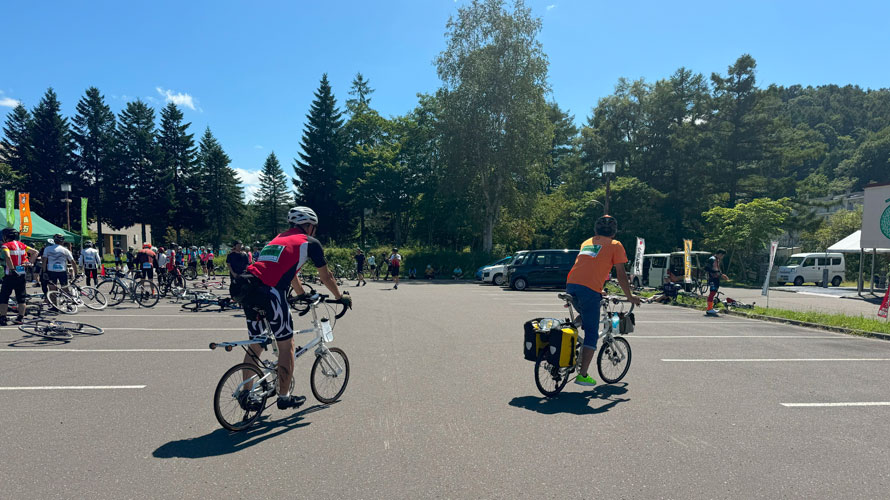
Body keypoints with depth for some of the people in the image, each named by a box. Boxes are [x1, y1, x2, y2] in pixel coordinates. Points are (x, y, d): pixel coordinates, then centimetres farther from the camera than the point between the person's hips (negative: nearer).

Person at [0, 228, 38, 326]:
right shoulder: (21, 245, 9)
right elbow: (35, 252, 11)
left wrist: (12, 269, -21)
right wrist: (29, 262, 9)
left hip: (11, 275, -5)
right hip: (22, 274, 5)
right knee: (21, 297, 10)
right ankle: (21, 318, 11)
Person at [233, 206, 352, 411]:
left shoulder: (278, 239, 29)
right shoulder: (309, 242, 8)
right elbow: (326, 276, 15)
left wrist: (303, 295, 53)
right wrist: (340, 297, 31)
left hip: (247, 291, 8)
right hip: (270, 293, -7)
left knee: (255, 345, 19)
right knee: (286, 345, 8)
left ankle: (247, 396, 25)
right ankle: (284, 397, 17)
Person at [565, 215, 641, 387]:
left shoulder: (587, 242, 27)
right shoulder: (615, 245, 11)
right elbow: (620, 274, 6)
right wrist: (630, 297, 19)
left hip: (571, 285, 5)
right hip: (590, 290, -5)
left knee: (586, 316, 34)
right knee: (591, 334, 2)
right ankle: (583, 375, 0)